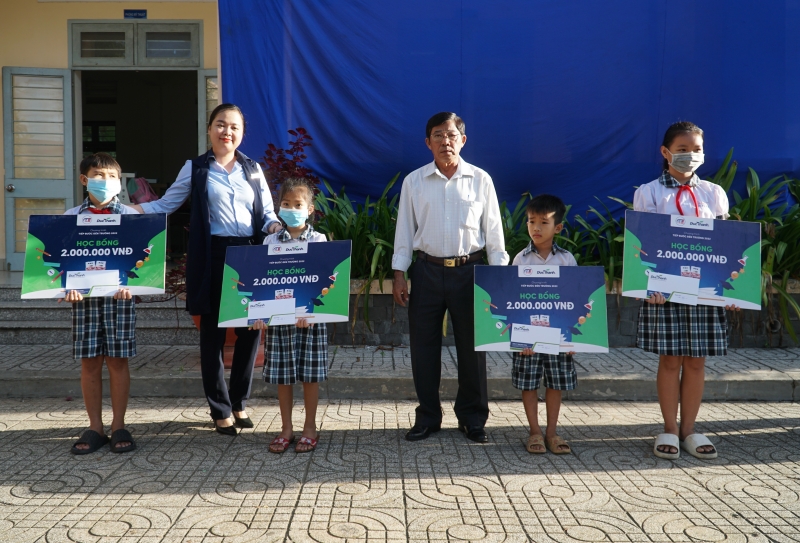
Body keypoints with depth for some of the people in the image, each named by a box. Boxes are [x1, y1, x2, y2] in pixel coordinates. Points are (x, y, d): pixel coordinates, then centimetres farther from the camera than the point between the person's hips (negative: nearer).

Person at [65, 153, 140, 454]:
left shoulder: (130, 216, 3)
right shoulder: (71, 217, 7)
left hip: (120, 296, -1)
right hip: (84, 296, 2)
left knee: (117, 360, 3)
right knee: (89, 362, 5)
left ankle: (118, 426, 13)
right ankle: (95, 427, 15)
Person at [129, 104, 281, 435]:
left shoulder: (253, 169, 13)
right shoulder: (195, 168, 6)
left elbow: (267, 214, 10)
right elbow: (164, 205, 8)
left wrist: (277, 228, -12)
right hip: (213, 258, -2)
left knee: (251, 330, 4)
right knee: (213, 334, 3)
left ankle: (239, 402, 24)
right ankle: (220, 410, 16)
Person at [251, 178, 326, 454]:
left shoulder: (318, 240, 0)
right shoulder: (270, 241, 6)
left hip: (309, 317, -2)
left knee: (310, 374, 5)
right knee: (282, 375, 8)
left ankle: (310, 428, 18)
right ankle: (286, 429, 20)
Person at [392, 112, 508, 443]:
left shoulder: (480, 180, 0)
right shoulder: (414, 182, 2)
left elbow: (493, 231, 3)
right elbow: (404, 230, 5)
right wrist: (399, 274, 0)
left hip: (469, 270, -1)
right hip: (427, 271, 1)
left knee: (471, 346, 6)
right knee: (423, 347, 6)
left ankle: (472, 418, 21)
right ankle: (427, 417, 21)